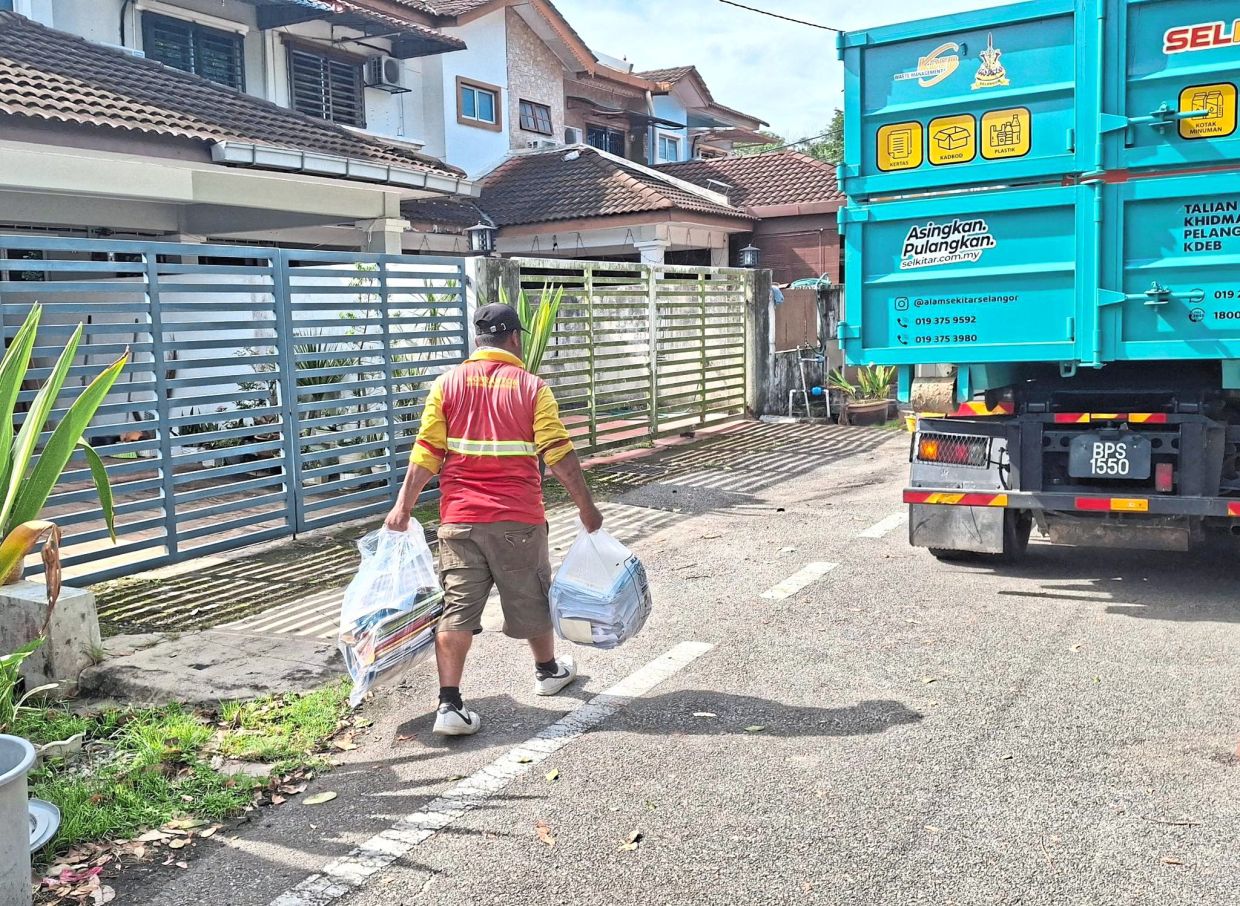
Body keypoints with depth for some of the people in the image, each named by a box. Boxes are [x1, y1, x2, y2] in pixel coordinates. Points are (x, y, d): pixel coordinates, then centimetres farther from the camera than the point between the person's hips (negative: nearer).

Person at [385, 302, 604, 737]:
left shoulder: (447, 384, 1)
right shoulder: (531, 387, -4)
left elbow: (426, 453, -3)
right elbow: (559, 455, -8)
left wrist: (403, 506, 2)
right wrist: (587, 508, 0)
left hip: (460, 519, 1)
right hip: (518, 520, -1)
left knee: (457, 609, 3)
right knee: (530, 600, 18)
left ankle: (449, 705, -3)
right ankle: (548, 671, 39)